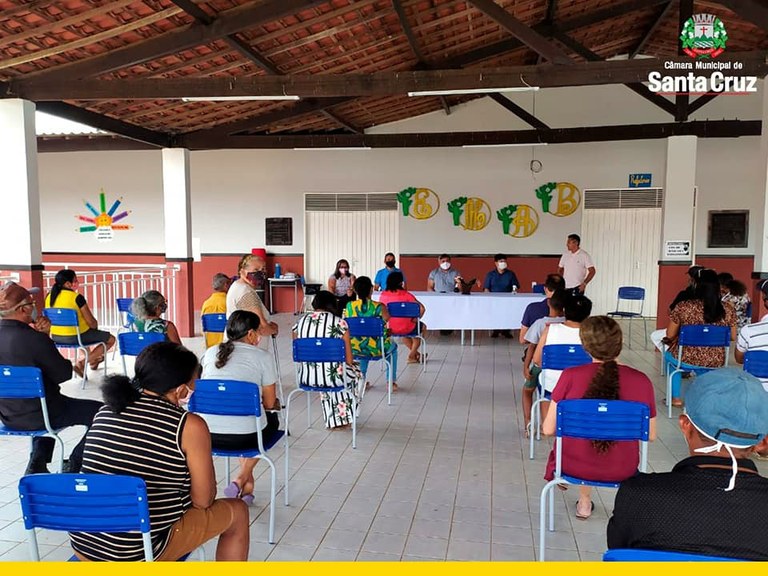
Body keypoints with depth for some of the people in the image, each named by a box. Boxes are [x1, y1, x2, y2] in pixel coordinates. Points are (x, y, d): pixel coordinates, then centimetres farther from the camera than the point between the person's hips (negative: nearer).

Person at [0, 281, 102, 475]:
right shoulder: (33, 338, -27)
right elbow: (63, 374, -18)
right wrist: (67, 364, 3)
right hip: (36, 416, -8)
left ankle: (36, 466, 30)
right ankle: (72, 468, 15)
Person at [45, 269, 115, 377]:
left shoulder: (49, 296, 1)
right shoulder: (76, 297, -18)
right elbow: (91, 322, -15)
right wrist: (95, 327, 8)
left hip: (56, 337, 8)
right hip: (76, 336, -8)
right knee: (111, 339, 7)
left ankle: (92, 360, 49)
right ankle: (81, 364, -3)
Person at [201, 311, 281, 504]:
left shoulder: (211, 353, 9)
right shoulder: (263, 357, -3)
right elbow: (269, 403, 2)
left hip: (208, 435, 5)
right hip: (245, 437, -4)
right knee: (272, 418, 29)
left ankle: (247, 484, 31)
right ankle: (242, 479, 16)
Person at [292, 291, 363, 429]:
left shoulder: (300, 322, 2)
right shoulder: (339, 323, -9)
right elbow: (349, 360, -7)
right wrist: (349, 363, 15)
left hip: (305, 378, 4)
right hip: (331, 377, -4)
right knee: (356, 372, 29)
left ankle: (334, 421, 39)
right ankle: (344, 419, 39)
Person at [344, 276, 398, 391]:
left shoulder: (349, 306, -7)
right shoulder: (379, 307, -16)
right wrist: (388, 332, 17)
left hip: (355, 350, 3)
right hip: (377, 349, -3)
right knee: (393, 346, 32)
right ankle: (392, 382, 33)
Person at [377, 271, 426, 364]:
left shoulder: (383, 295, -6)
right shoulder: (406, 294, -14)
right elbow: (422, 308, -18)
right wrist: (416, 319, -1)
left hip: (390, 329, 4)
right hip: (406, 329, -4)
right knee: (422, 327, 30)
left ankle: (416, 353, 44)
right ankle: (412, 356, 36)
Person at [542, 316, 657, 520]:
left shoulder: (570, 376, -19)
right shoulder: (642, 381, -14)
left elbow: (548, 429, -13)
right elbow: (651, 435, -3)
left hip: (574, 465, -1)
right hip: (621, 470, 1)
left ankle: (585, 502, 41)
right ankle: (584, 502, 43)